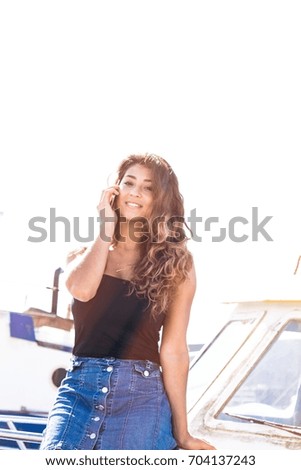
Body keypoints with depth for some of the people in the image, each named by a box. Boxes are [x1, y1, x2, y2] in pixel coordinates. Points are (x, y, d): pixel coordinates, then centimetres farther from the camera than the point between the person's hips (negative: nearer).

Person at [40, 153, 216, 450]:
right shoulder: (85, 254, 15)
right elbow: (81, 289, -11)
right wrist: (106, 228, 2)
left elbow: (173, 350, 4)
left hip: (142, 396, -1)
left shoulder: (176, 264, 7)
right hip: (81, 388, 1)